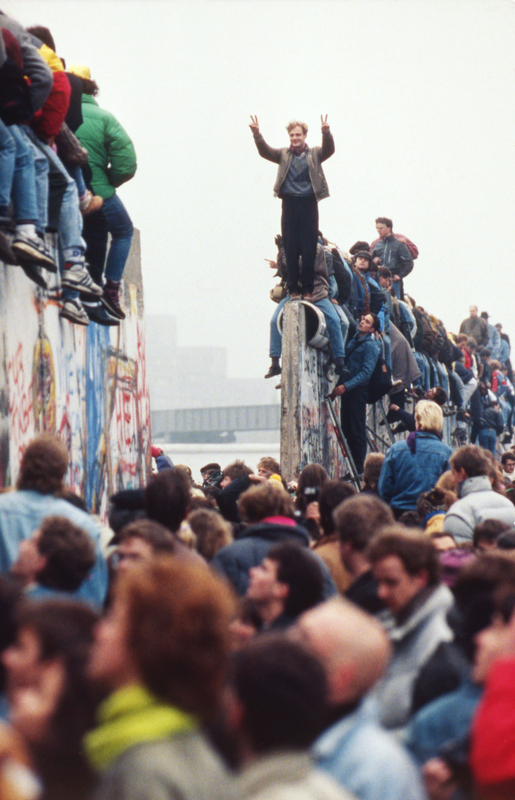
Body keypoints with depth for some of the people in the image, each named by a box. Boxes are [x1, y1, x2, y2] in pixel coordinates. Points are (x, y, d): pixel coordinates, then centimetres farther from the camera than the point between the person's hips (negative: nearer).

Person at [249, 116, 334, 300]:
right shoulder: (283, 154, 11)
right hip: (290, 203, 1)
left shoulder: (315, 154, 9)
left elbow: (329, 150, -10)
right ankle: (293, 289, 7)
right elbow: (265, 151, -3)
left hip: (308, 203, -1)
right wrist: (257, 134, -21)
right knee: (290, 249, 2)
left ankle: (308, 289, 6)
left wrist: (326, 133, -30)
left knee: (309, 249, -1)